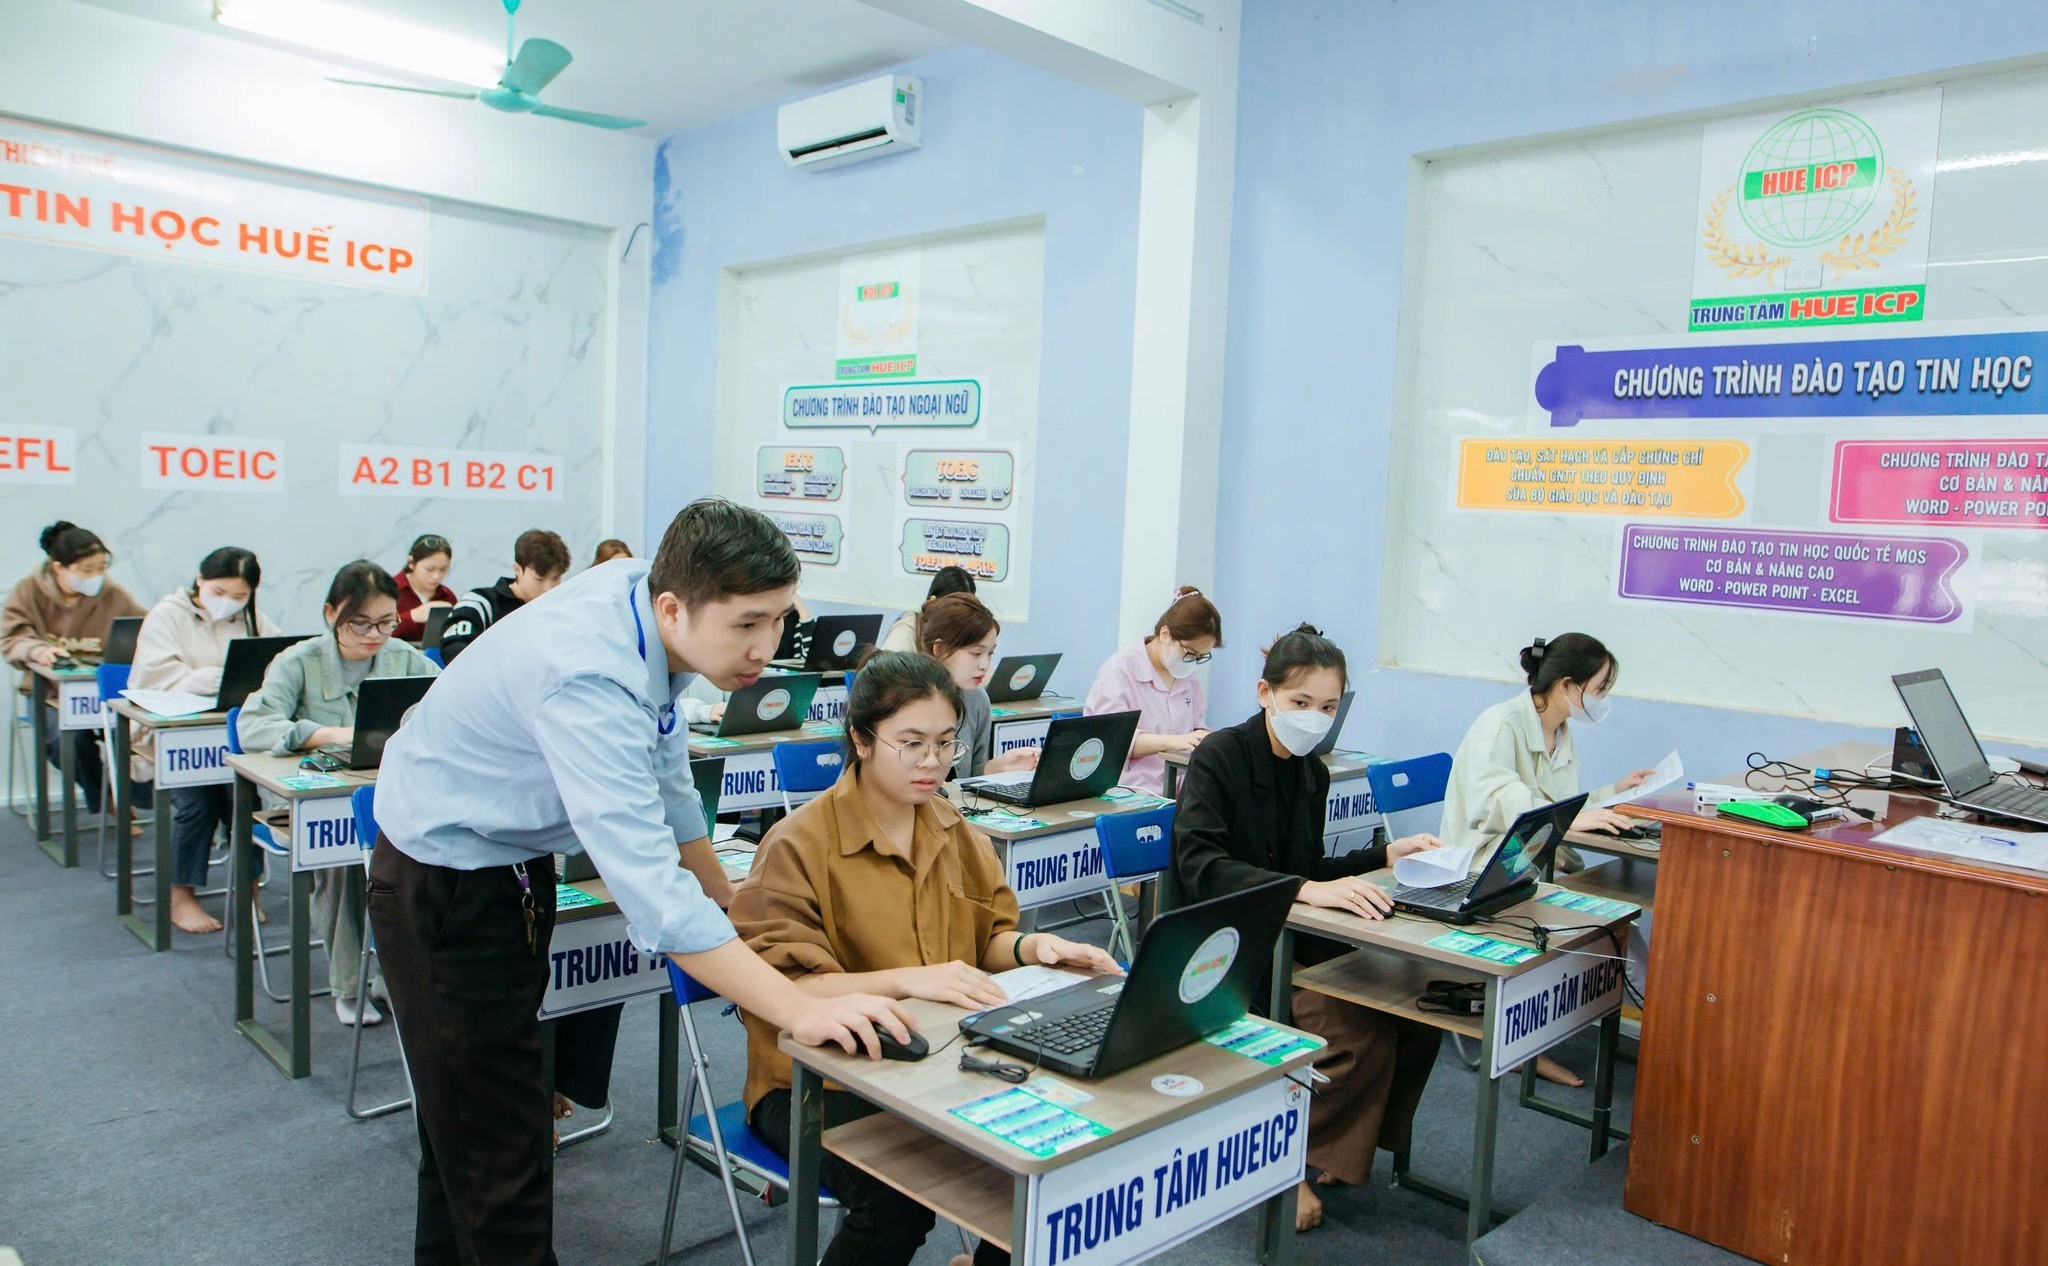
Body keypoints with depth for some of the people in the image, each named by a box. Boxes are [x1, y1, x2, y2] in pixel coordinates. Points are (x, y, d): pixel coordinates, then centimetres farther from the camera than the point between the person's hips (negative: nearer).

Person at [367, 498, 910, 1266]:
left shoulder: (645, 589, -11)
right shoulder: (588, 681, -37)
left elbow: (664, 772, 4)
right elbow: (650, 887, -42)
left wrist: (728, 904, 8)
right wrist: (800, 1011, -44)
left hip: (512, 860, 9)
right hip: (446, 885, -9)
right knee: (498, 1151, -1)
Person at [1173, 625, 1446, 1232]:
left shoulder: (1312, 772, 10)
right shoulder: (1218, 758, -14)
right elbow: (1200, 867, -27)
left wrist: (1387, 854, 4)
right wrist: (1306, 890, -38)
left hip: (1290, 938, 8)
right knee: (1361, 1031, -25)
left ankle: (1336, 1147, 8)